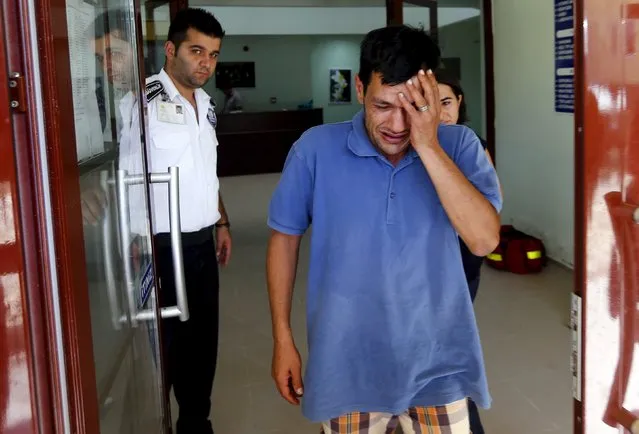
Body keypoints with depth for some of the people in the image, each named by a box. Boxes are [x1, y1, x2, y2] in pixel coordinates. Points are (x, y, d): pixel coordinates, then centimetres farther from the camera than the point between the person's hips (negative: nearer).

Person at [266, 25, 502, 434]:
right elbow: (285, 238, 0)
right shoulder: (315, 150, -10)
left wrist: (428, 146, -27)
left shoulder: (458, 145, -9)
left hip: (436, 363, 1)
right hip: (349, 365, 0)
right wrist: (283, 339, 1)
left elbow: (484, 239, -21)